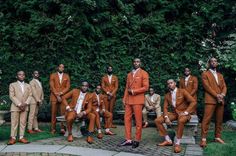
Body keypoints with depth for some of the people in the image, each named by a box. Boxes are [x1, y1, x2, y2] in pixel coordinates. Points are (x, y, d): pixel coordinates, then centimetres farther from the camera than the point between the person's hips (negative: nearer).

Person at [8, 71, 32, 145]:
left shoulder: (28, 85, 15)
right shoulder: (12, 85, 6)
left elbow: (30, 95, 6)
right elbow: (12, 96, -4)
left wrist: (26, 103, -11)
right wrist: (19, 104, -14)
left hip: (25, 107, 3)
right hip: (15, 107, -3)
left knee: (23, 122, 1)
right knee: (14, 122, -2)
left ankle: (21, 137, 5)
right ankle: (13, 138, 2)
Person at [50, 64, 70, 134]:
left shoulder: (66, 76, 12)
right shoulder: (53, 75, 7)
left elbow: (68, 87, 5)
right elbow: (52, 87, -1)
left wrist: (61, 93, -10)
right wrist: (57, 95, -9)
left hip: (63, 97, 1)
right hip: (54, 97, -1)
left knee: (63, 113, -6)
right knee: (54, 113, -1)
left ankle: (63, 128, -4)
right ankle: (53, 128, 5)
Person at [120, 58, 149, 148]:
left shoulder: (144, 73, 0)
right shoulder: (129, 74, 18)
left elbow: (146, 87, -8)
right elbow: (127, 88, 16)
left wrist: (133, 91, -10)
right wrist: (124, 99, 8)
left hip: (138, 100, -6)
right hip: (128, 100, 6)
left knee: (138, 121, -1)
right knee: (127, 119, 4)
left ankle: (137, 140, 8)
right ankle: (128, 140, 11)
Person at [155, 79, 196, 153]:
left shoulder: (182, 91, -6)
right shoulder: (167, 95, 7)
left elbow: (193, 102, -13)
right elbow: (165, 107, 3)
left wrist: (186, 112, -21)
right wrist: (166, 117, -16)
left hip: (183, 113, -5)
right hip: (174, 113, 5)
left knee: (181, 121, -42)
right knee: (157, 120, -12)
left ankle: (177, 144, -29)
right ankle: (168, 140, -4)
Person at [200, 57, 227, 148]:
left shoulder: (220, 75, 23)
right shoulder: (205, 74, 5)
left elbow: (224, 86, 14)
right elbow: (207, 86, -7)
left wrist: (222, 94, -8)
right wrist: (216, 95, -15)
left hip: (220, 100, 6)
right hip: (210, 100, -6)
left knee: (219, 120, 7)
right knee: (206, 119, -11)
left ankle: (217, 137, 16)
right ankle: (203, 139, -10)